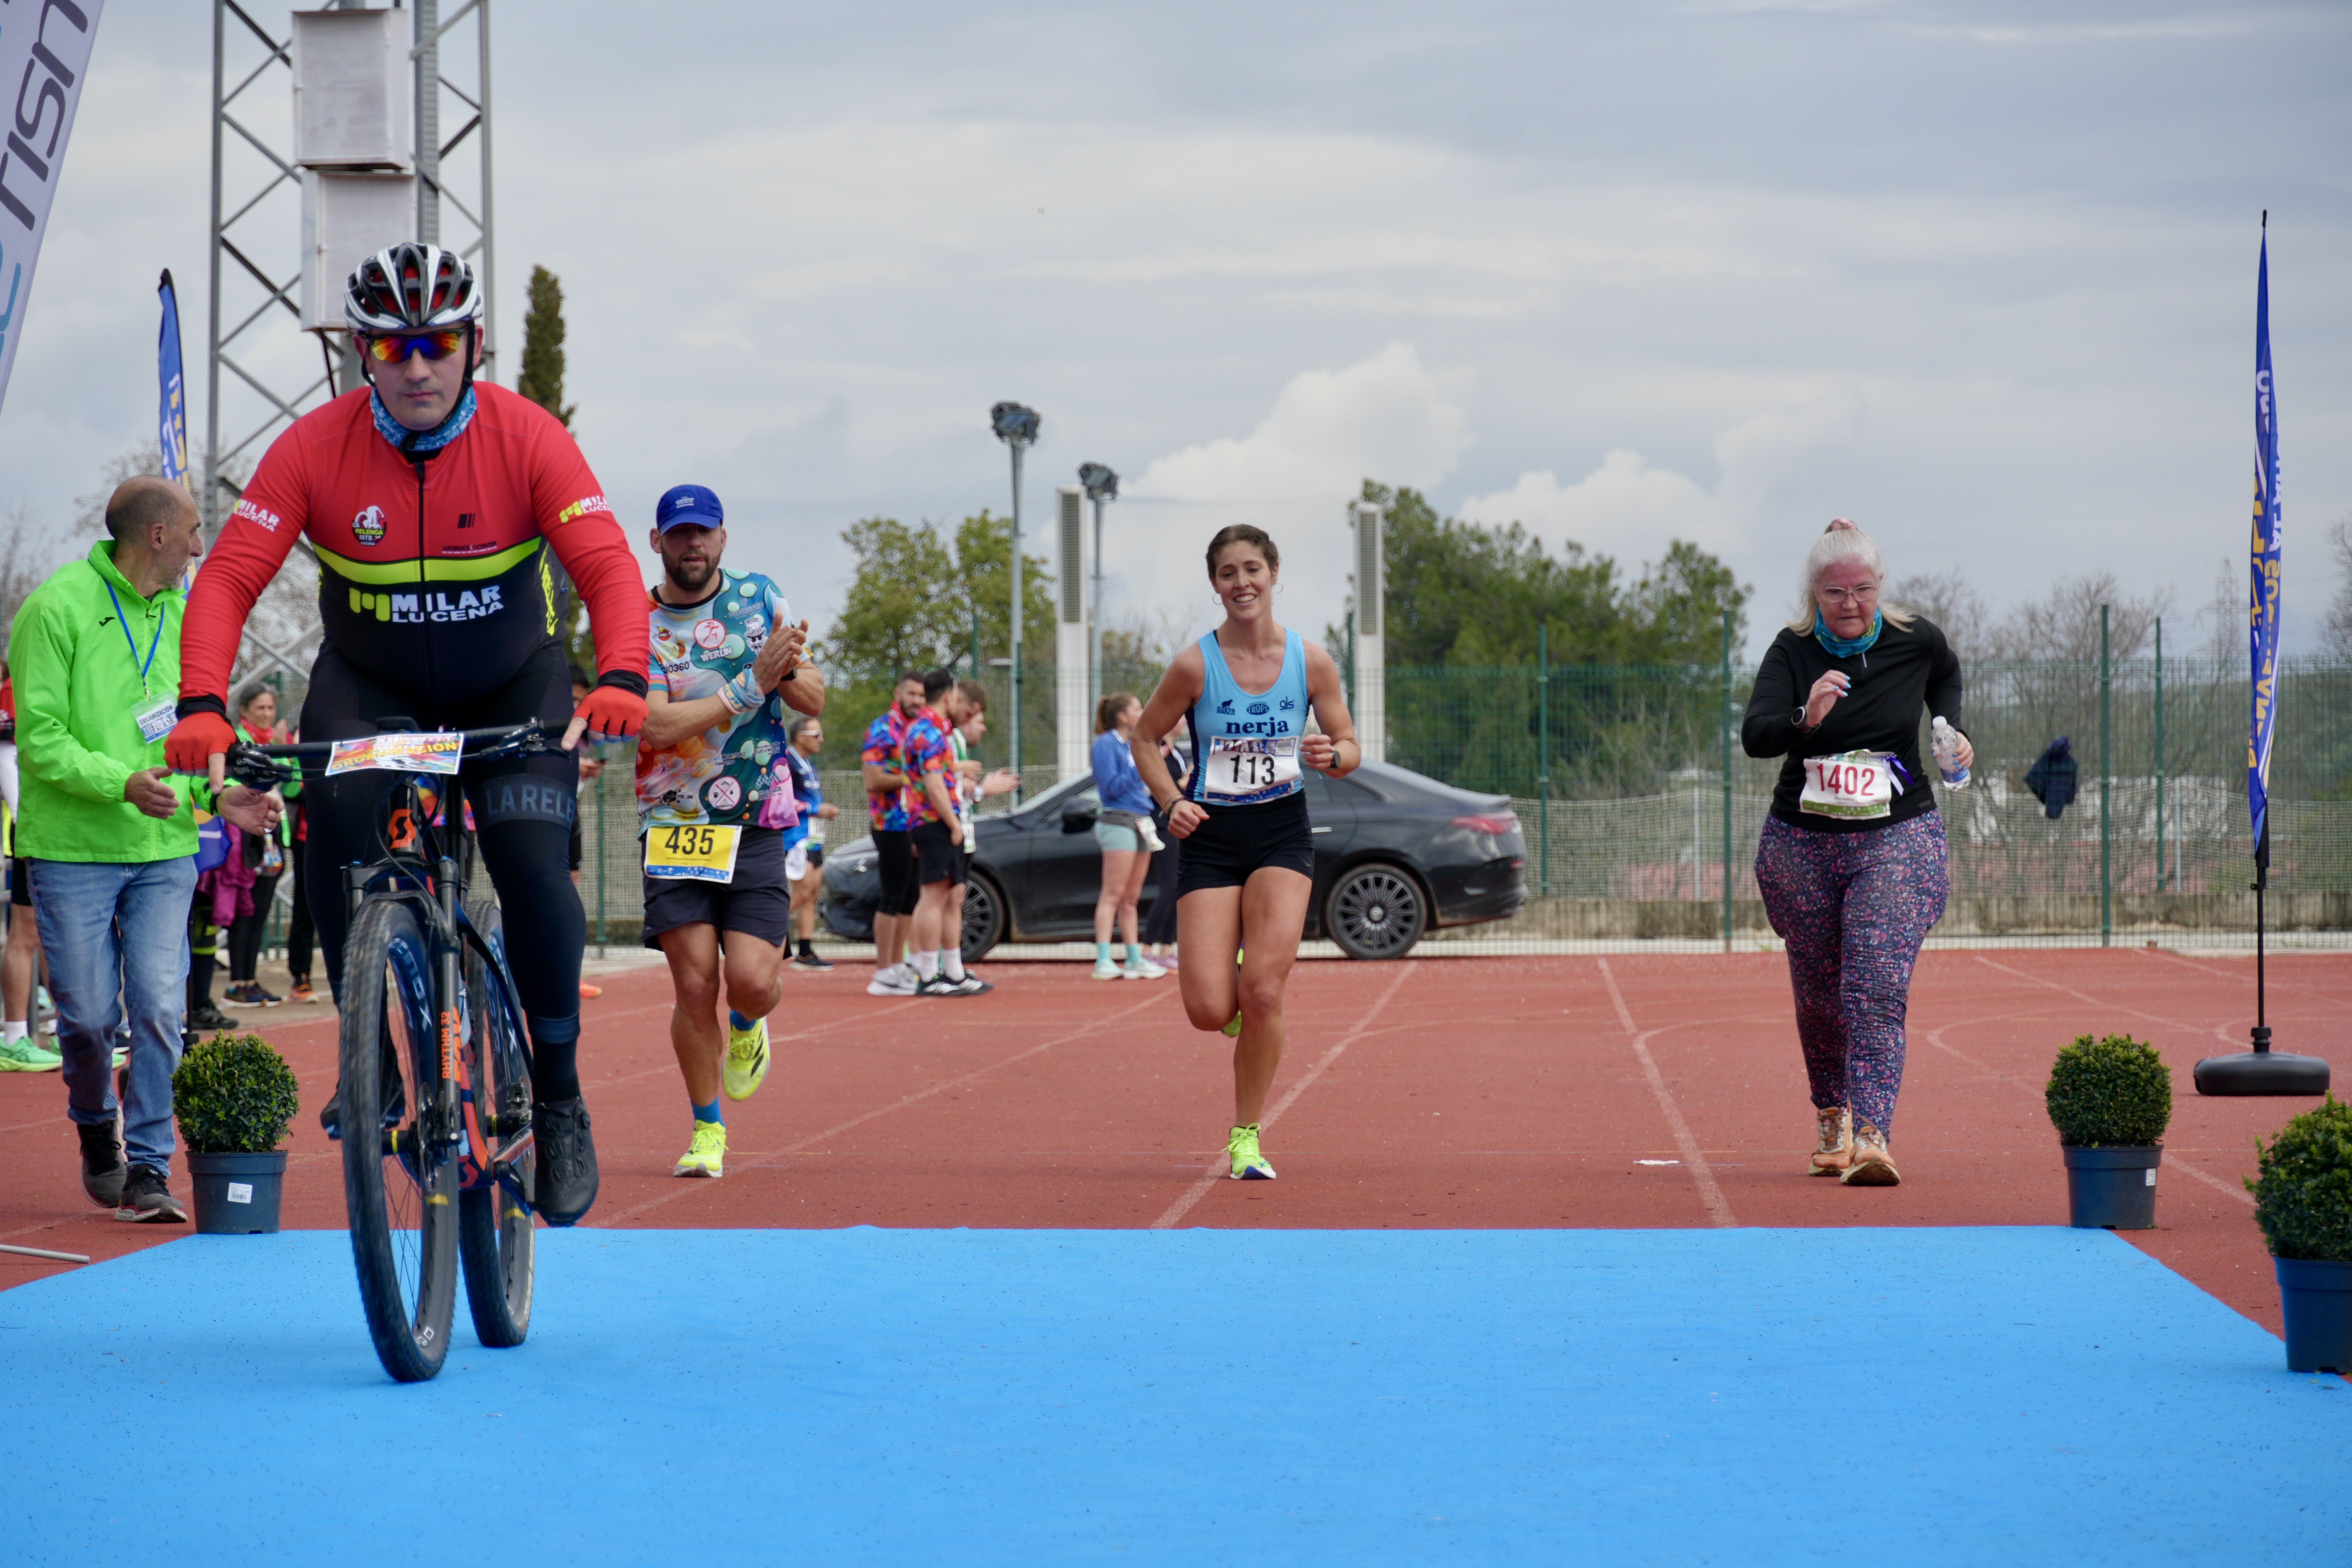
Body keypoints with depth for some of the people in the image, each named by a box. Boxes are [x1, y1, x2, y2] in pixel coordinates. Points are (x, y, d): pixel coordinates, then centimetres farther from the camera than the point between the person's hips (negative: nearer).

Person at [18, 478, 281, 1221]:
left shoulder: (180, 615, 11)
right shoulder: (58, 608, -7)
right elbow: (41, 737, -11)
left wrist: (220, 792, -3)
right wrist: (124, 782, -24)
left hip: (165, 852, 4)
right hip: (73, 851, -4)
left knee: (159, 1009, -6)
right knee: (88, 1015, 2)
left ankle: (149, 1168, 2)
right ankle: (96, 1131, 29)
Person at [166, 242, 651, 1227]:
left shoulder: (525, 437, -20)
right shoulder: (315, 448, -18)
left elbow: (607, 565, -28)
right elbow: (229, 578, -23)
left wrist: (620, 677, -47)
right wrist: (201, 704, -39)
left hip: (512, 681, -1)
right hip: (370, 680, 1)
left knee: (532, 867, -19)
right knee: (336, 811, -29)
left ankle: (559, 1097, 1)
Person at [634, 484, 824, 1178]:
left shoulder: (759, 597, 6)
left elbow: (815, 701, 8)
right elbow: (655, 725, -16)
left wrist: (790, 667, -16)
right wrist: (754, 682, -20)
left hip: (756, 826, 1)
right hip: (674, 827, -1)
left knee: (752, 982, -11)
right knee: (694, 986, -7)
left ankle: (746, 1027, 27)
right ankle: (707, 1131, 11)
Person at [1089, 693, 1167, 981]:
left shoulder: (1133, 745, 18)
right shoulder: (1107, 745, -7)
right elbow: (1111, 786, -15)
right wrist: (1139, 767, -17)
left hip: (1140, 821, 9)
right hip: (1118, 822, -9)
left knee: (1130, 898, 12)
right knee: (1113, 895, -11)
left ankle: (1135, 959, 15)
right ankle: (1103, 961, -14)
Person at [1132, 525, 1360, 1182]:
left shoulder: (1311, 660, -1)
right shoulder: (1195, 665, -6)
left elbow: (1350, 746, 8)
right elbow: (1145, 739, 6)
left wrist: (1331, 754, -15)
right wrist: (1172, 801, -9)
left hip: (1281, 835, 1)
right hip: (1210, 838, 0)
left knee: (1263, 993, -15)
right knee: (1210, 1012, -10)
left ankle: (1246, 1138, 3)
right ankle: (1235, 997, 30)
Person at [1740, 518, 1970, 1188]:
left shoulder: (1916, 640, -3)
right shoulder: (1793, 651, -7)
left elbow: (1946, 675, 23)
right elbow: (1754, 735, -23)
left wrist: (1951, 731, 8)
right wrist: (1804, 720, -41)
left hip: (1898, 837, -1)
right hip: (1803, 842, 1)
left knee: (1878, 989, -15)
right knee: (1819, 995, 10)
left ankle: (1871, 1137, -23)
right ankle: (1832, 1117, 34)